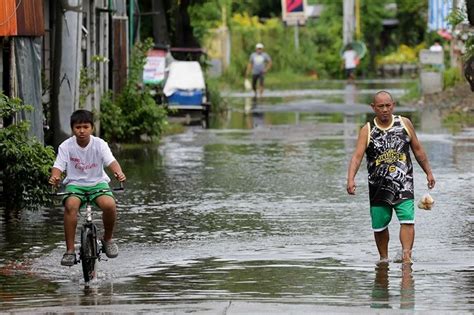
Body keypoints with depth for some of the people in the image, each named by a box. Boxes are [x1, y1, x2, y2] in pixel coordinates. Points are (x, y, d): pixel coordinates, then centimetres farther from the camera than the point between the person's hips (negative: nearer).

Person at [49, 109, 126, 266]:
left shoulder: (99, 144, -7)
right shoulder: (66, 146, -6)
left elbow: (111, 161, -20)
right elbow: (58, 166, -12)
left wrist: (118, 172, -43)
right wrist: (54, 177, -37)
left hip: (97, 183, 0)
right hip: (75, 184, 0)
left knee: (109, 205, -30)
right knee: (71, 205, -33)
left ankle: (108, 239, 1)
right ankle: (69, 250, -25)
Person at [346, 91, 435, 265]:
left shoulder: (404, 123, 4)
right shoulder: (367, 131, -2)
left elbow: (417, 149, 15)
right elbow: (357, 156, -12)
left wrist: (428, 172, 18)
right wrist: (351, 179, -27)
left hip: (403, 183, 0)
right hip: (378, 186, 0)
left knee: (407, 220, -16)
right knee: (379, 225, 6)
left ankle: (406, 256, -20)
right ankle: (383, 258, 24)